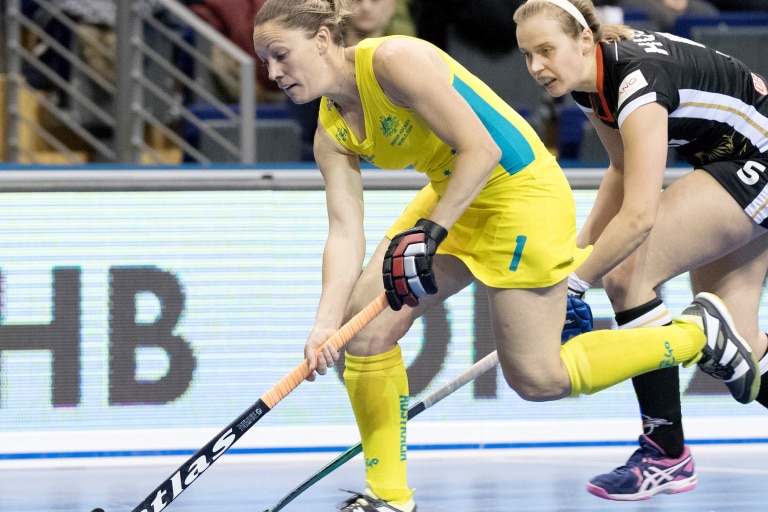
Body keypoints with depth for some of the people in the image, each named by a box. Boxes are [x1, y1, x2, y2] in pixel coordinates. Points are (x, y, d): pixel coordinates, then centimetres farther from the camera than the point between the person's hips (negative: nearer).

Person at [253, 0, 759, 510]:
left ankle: (699, 332, 12)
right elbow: (346, 232, -7)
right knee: (364, 327, -4)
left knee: (537, 380, -5)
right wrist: (326, 323, -21)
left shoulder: (393, 60, -25)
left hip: (521, 192, -8)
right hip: (454, 196, 8)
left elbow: (481, 149, -26)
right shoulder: (332, 136, -1)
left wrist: (430, 231, -31)